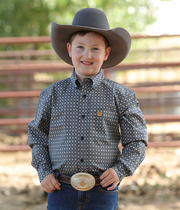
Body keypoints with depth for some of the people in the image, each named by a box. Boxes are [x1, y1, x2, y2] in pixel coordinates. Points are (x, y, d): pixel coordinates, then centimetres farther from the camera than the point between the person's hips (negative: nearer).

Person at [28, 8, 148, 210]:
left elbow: (136, 141, 6)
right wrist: (44, 172, 1)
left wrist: (120, 170, -9)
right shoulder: (53, 94, 6)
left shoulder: (119, 95, 2)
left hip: (103, 193, -1)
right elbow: (37, 136, 13)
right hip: (61, 192, 1)